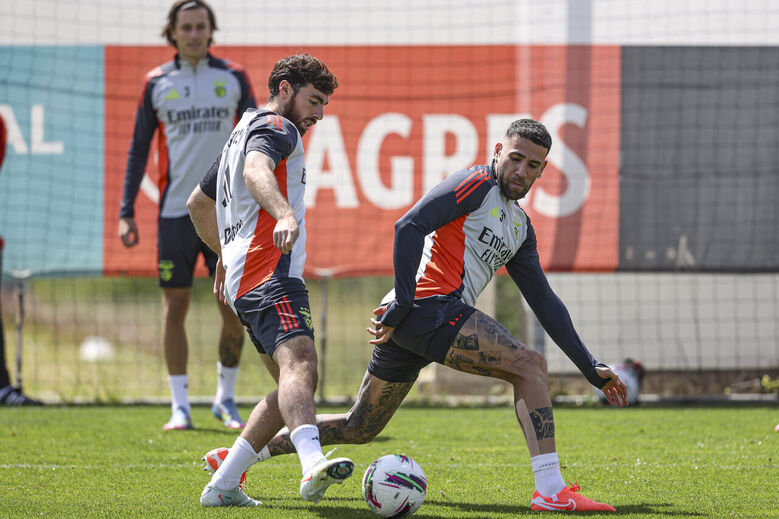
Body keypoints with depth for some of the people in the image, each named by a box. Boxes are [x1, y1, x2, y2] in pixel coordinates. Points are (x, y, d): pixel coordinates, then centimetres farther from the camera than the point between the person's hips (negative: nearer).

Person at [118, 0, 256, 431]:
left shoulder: (234, 78, 5)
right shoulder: (157, 83, 5)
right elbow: (139, 148, 9)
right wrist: (126, 212, 3)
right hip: (175, 212, 0)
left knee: (235, 308, -1)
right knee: (175, 308, -1)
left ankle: (226, 399, 14)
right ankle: (180, 407, 6)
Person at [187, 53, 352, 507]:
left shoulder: (244, 131, 30)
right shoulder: (276, 126, -2)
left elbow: (199, 204, 41)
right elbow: (256, 171, -26)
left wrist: (225, 254, 50)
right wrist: (285, 214, -43)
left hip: (243, 277, 11)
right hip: (269, 272, -11)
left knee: (297, 382, 12)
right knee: (300, 364, -31)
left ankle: (222, 486, 9)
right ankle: (313, 464, -56)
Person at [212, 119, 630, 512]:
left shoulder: (521, 227, 25)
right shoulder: (477, 184, -2)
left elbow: (545, 302, 26)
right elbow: (409, 227, -14)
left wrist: (591, 368, 21)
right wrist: (403, 303, -20)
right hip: (431, 304, -10)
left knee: (358, 429, 17)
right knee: (530, 365, -17)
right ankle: (550, 490, -22)